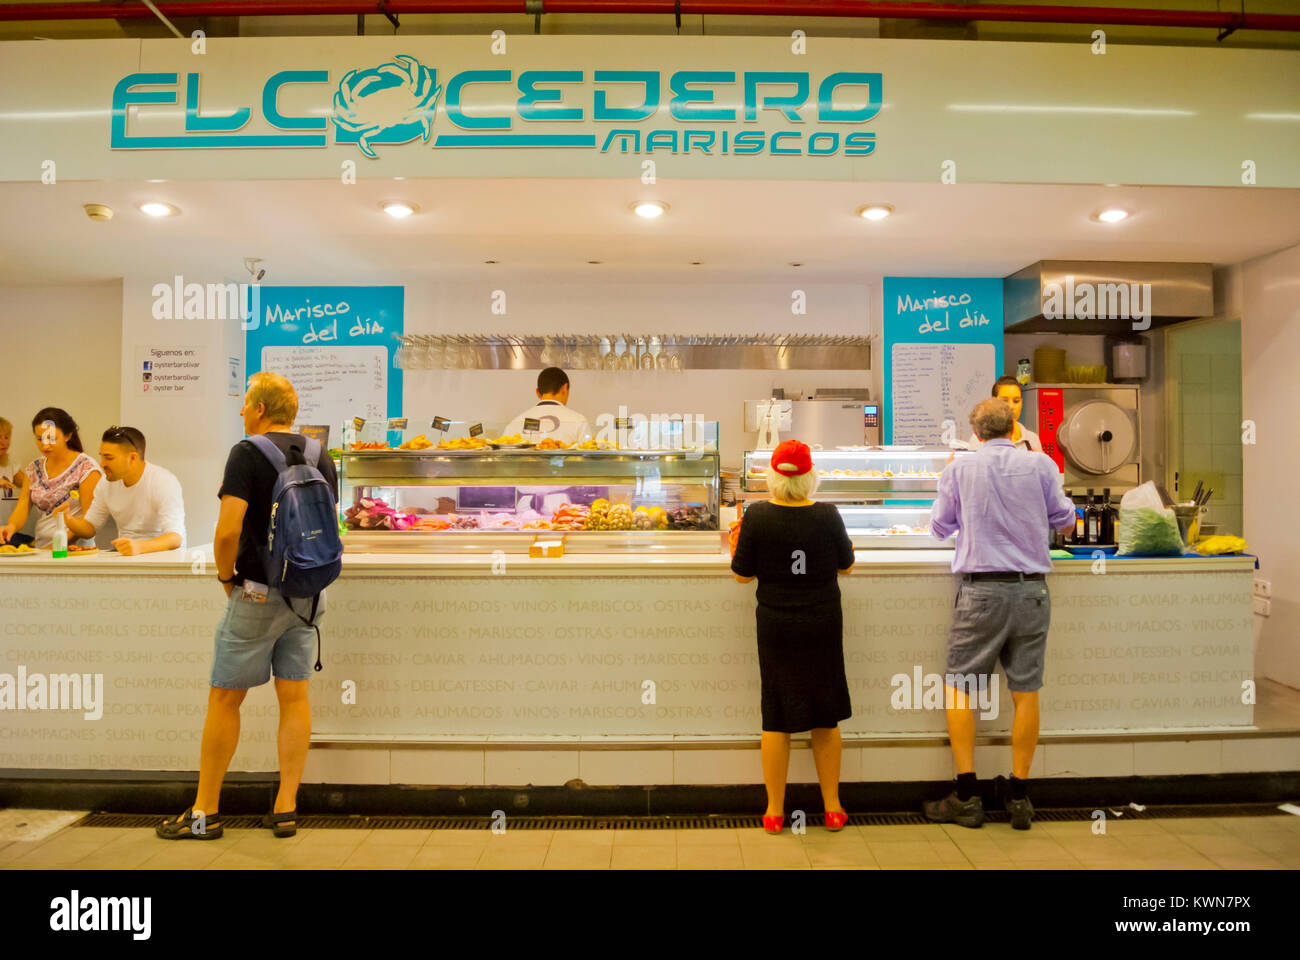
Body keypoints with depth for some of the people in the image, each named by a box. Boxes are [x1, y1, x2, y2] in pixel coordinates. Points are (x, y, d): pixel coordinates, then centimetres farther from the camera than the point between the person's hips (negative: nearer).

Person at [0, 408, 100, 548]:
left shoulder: (86, 467, -4)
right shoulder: (33, 468, 14)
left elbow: (89, 517, -8)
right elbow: (22, 507, 9)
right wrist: (11, 526, -12)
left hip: (75, 547, -5)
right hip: (41, 549, 5)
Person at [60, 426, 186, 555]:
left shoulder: (165, 482, -16)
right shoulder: (108, 483, 5)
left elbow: (176, 537, -27)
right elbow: (89, 528, 16)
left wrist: (139, 547, -44)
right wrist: (69, 520, -7)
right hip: (124, 555, 5)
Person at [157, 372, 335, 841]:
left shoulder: (248, 453, -11)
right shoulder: (322, 457, 7)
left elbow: (228, 530, -18)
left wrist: (227, 576, -2)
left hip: (257, 593, -5)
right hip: (308, 594, 6)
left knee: (225, 698, 7)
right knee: (294, 697, 9)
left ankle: (205, 812, 17)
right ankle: (286, 808, 15)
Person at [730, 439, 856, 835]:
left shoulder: (758, 516, -13)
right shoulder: (828, 516, -10)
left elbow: (742, 574, -4)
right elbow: (845, 566, 4)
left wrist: (738, 543, 12)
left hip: (776, 628, 0)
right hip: (823, 626, 1)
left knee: (776, 718, 10)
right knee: (825, 716, 14)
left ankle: (774, 811, 20)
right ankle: (832, 807, 25)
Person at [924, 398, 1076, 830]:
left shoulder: (960, 468, -3)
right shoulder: (1041, 464, 2)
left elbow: (940, 527, 7)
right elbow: (1064, 518, 14)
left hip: (981, 588, -2)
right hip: (1032, 588, 3)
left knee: (959, 689, 7)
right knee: (1025, 692, 9)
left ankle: (966, 797, 8)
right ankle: (1019, 798, 16)